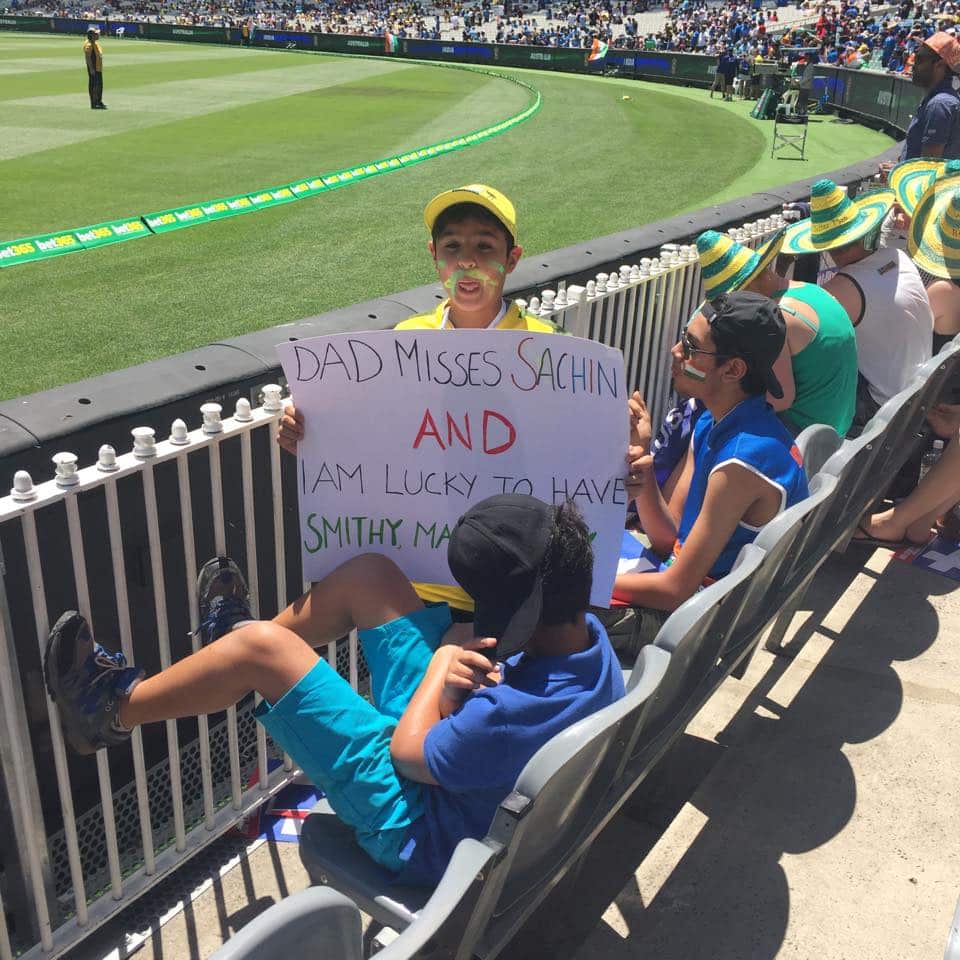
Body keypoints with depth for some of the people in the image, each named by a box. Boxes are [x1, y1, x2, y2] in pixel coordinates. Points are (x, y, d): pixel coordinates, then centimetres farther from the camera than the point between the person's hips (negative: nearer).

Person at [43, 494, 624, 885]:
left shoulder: (520, 714, -39)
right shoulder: (586, 630, -14)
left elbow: (407, 752, -24)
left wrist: (445, 660, -14)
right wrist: (475, 665, -22)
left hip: (420, 826, -8)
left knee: (261, 647, -15)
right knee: (369, 575, 2)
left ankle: (114, 710, 12)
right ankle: (233, 634, 28)